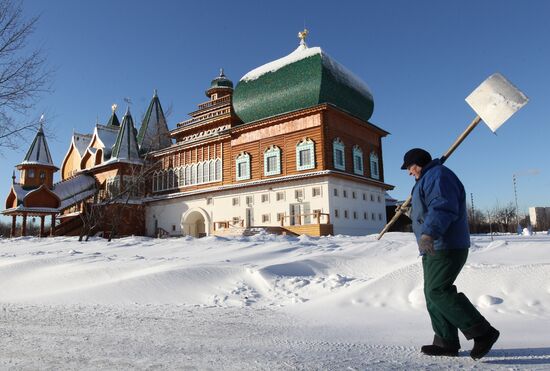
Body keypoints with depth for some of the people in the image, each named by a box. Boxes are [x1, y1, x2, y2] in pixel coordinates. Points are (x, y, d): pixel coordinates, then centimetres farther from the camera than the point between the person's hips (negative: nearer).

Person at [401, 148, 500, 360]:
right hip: (435, 248, 11)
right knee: (432, 293, 9)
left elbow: (443, 208, -29)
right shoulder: (429, 178, 22)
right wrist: (415, 212, 50)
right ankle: (446, 342, 13)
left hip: (445, 248, -11)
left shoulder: (438, 176, -12)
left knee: (438, 291, -14)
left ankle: (483, 333, -6)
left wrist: (429, 233, -40)